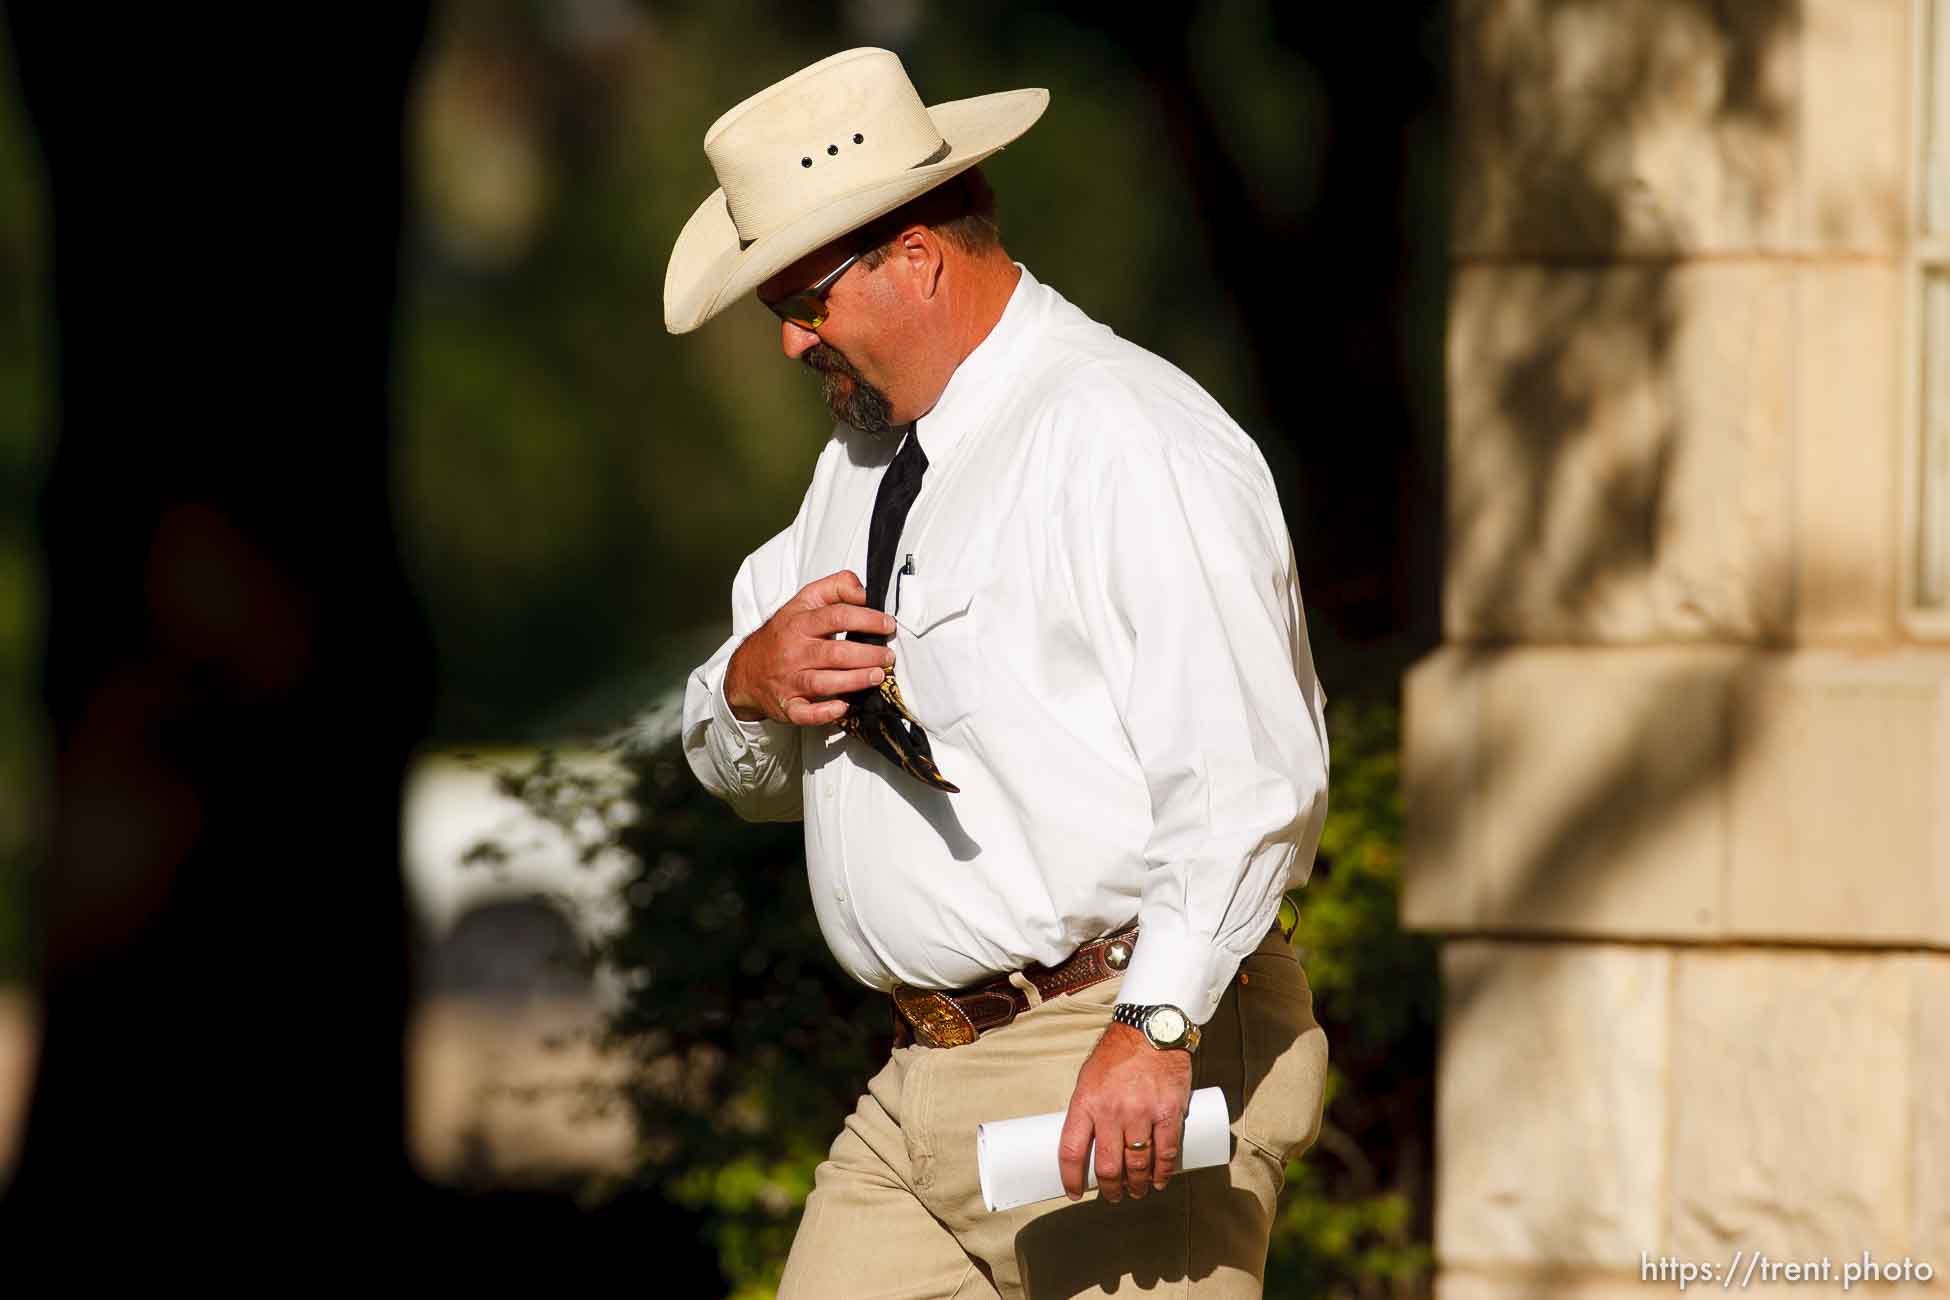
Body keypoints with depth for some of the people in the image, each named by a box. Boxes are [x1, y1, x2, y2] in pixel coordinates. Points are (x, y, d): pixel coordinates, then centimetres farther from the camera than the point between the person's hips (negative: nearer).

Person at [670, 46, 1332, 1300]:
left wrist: (1155, 1030, -28)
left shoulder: (1127, 441, -12)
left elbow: (1250, 773, -21)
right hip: (925, 1083, 8)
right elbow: (750, 774, 24)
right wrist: (750, 685, 0)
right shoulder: (862, 459, 18)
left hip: (1130, 1084, -8)